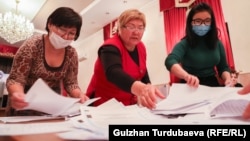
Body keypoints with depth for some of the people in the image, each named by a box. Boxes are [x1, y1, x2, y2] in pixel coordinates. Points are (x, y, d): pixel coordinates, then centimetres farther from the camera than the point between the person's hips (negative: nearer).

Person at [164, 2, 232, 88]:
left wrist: (228, 79, -12)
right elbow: (170, 61, -31)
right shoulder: (184, 44, -12)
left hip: (212, 85, 6)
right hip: (191, 87, -6)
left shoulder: (217, 43, 4)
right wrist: (186, 76, -50)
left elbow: (223, 67, 11)